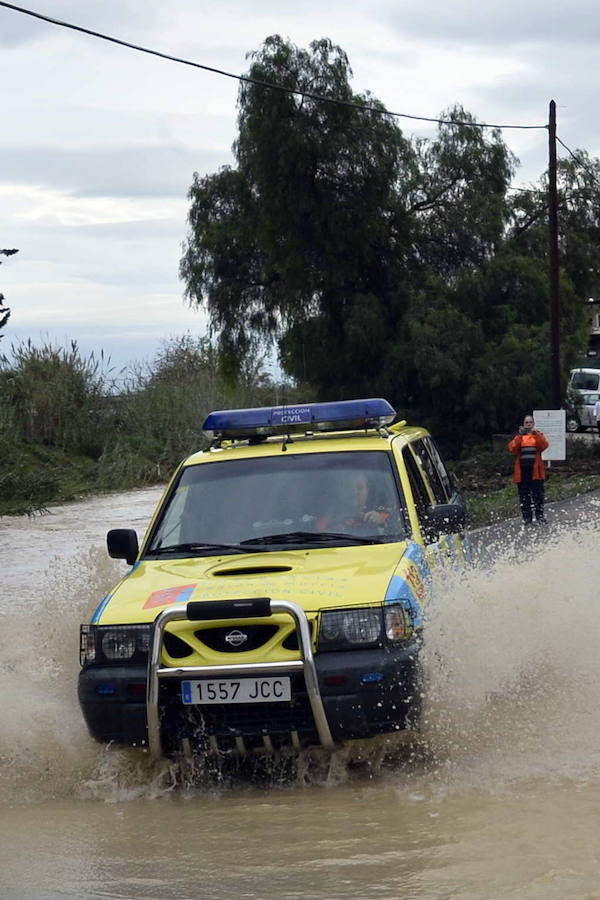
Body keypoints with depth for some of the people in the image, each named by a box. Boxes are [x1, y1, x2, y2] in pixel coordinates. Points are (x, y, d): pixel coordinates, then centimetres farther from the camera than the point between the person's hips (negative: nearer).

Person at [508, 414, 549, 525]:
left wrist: (536, 433, -20)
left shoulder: (538, 435, 10)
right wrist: (519, 436, -16)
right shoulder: (519, 437, 11)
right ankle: (526, 518, 7)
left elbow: (544, 445, -10)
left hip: (535, 470, -1)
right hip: (522, 470, 1)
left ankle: (540, 516, 2)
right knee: (524, 495, 2)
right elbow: (512, 448, -6)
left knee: (538, 494, -4)